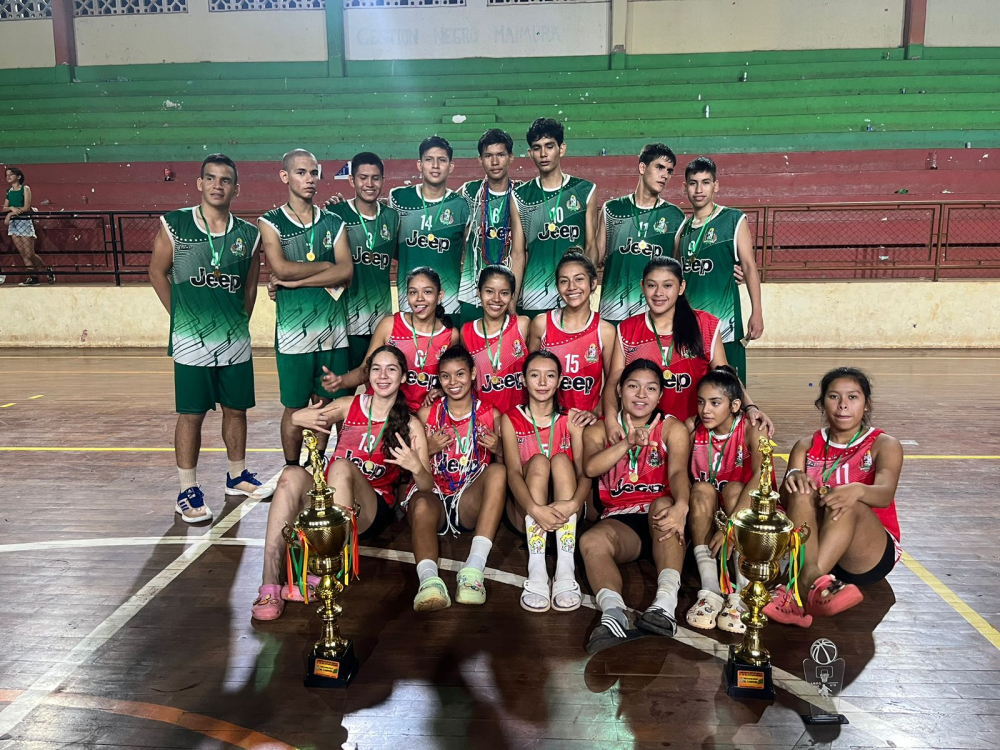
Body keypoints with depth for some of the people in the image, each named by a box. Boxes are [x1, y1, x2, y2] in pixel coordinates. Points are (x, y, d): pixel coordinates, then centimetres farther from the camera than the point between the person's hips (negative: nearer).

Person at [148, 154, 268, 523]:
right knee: (190, 415, 1)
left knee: (236, 409, 12)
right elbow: (158, 273, 3)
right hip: (191, 341, -3)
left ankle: (237, 476, 29)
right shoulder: (173, 225, -4)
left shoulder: (248, 234, 3)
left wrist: (240, 322, 9)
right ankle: (188, 491, 11)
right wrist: (180, 317, 1)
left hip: (236, 341, 3)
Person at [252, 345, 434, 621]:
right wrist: (297, 419, -14)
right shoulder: (347, 406, 8)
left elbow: (427, 486, -2)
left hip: (372, 512, -2)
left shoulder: (410, 426, 3)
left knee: (341, 467, -31)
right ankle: (269, 584, -36)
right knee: (292, 474, -29)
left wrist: (416, 467, -25)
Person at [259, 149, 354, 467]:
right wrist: (327, 266, -7)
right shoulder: (270, 223, 2)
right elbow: (280, 268, -16)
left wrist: (297, 280, -12)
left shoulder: (333, 222, 10)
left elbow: (346, 272, -5)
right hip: (293, 330, -3)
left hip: (333, 329, 3)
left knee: (325, 403, 11)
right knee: (295, 407, 5)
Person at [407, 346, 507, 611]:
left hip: (471, 504, 0)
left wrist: (498, 448, -11)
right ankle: (429, 579, -59)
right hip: (435, 496, 0)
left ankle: (474, 569, -42)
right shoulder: (427, 414, 9)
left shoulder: (491, 415, 7)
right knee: (421, 505, -35)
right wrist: (428, 449, -9)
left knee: (498, 470, -30)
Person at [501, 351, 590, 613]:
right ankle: (537, 571, -42)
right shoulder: (511, 419, 1)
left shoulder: (571, 420, 3)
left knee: (561, 460, -24)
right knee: (538, 461, -25)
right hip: (525, 514, -1)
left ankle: (566, 570, -39)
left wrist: (573, 503, -35)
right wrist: (535, 509, -36)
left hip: (565, 514, 1)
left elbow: (584, 472, -12)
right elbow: (513, 472, -15)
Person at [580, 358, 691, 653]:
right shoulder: (599, 430, 10)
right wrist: (628, 443, -28)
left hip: (660, 518, 0)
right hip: (619, 520, 1)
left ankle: (665, 603, -49)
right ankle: (614, 611, -55)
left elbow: (678, 471, -14)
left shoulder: (672, 428, 7)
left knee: (663, 504, -34)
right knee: (591, 541, -31)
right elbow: (590, 468, -12)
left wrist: (680, 505, -37)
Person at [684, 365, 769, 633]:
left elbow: (759, 478, -32)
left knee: (734, 488, -30)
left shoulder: (751, 431, -15)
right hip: (703, 517, 2)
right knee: (702, 488, -28)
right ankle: (710, 588, -35)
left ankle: (743, 590, -35)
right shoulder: (692, 427, -5)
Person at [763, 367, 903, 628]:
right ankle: (814, 583, -48)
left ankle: (802, 588, -47)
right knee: (802, 494, -27)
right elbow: (785, 500, -7)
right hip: (811, 546, 2)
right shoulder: (807, 447, 9)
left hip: (871, 556, -2)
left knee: (847, 504, -33)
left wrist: (858, 490, -45)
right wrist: (792, 477, -32)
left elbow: (885, 494, -20)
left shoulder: (884, 445, 1)